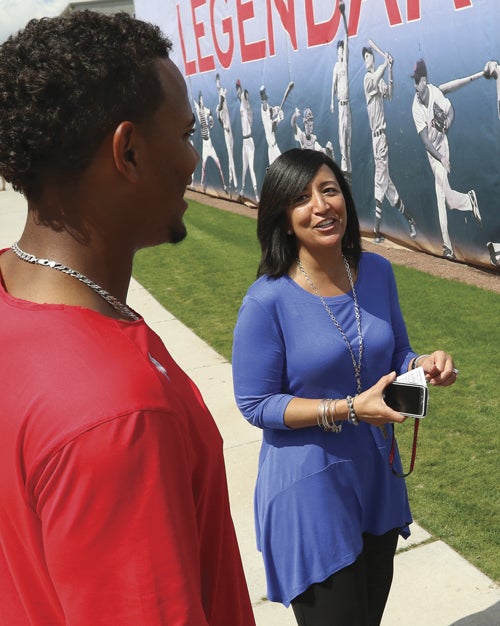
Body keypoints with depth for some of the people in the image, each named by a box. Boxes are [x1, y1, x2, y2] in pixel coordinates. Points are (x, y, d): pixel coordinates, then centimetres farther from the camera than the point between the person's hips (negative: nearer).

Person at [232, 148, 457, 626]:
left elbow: (394, 356, 6)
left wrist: (422, 366, -17)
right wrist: (349, 410, -25)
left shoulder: (377, 272, -6)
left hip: (377, 475, 6)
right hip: (309, 488, -5)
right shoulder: (267, 301, -22)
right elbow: (255, 405, -16)